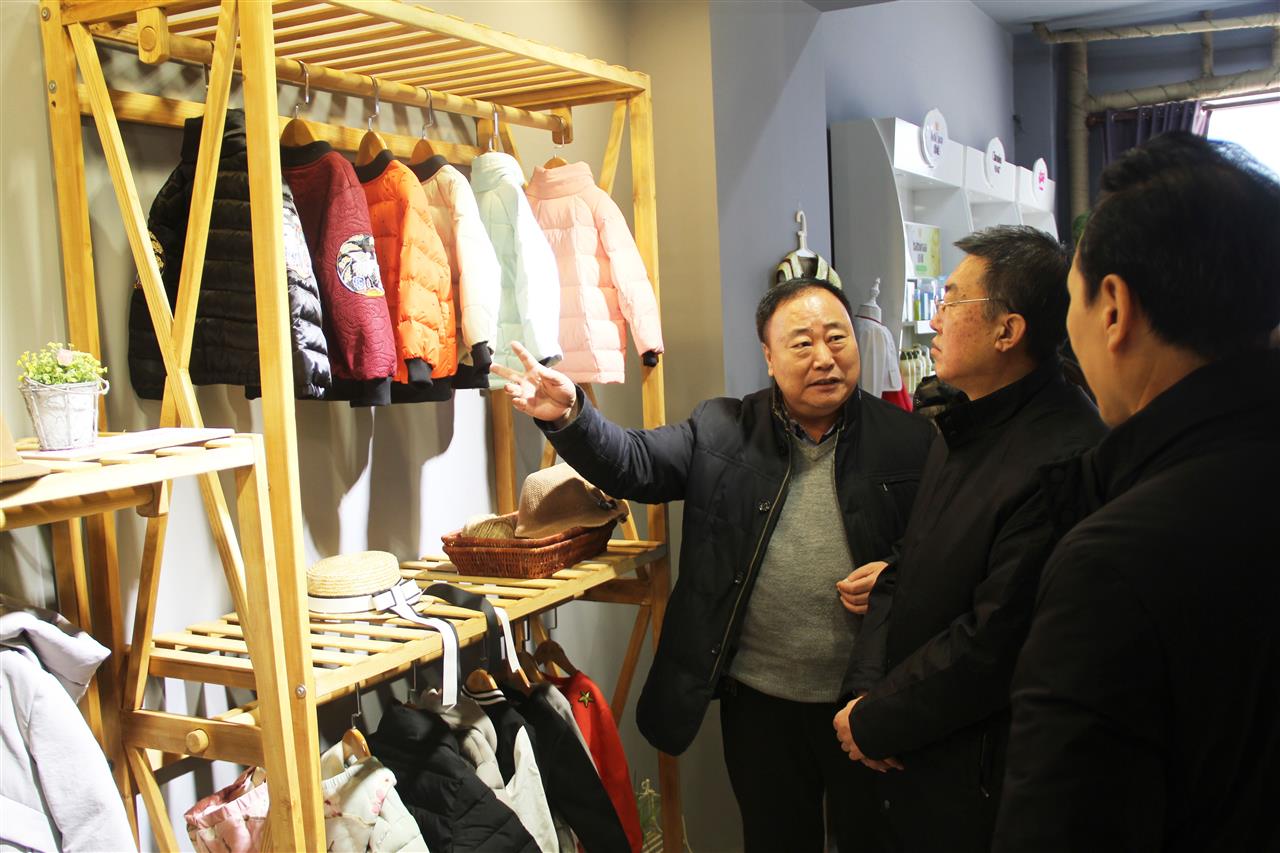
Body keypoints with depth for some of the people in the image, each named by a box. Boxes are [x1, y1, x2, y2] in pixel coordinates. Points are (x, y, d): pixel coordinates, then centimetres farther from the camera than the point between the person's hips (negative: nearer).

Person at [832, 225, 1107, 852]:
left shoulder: (1062, 460, -25)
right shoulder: (963, 427, 7)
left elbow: (993, 641, -25)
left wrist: (874, 722, -14)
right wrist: (866, 687, -4)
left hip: (977, 780, -8)